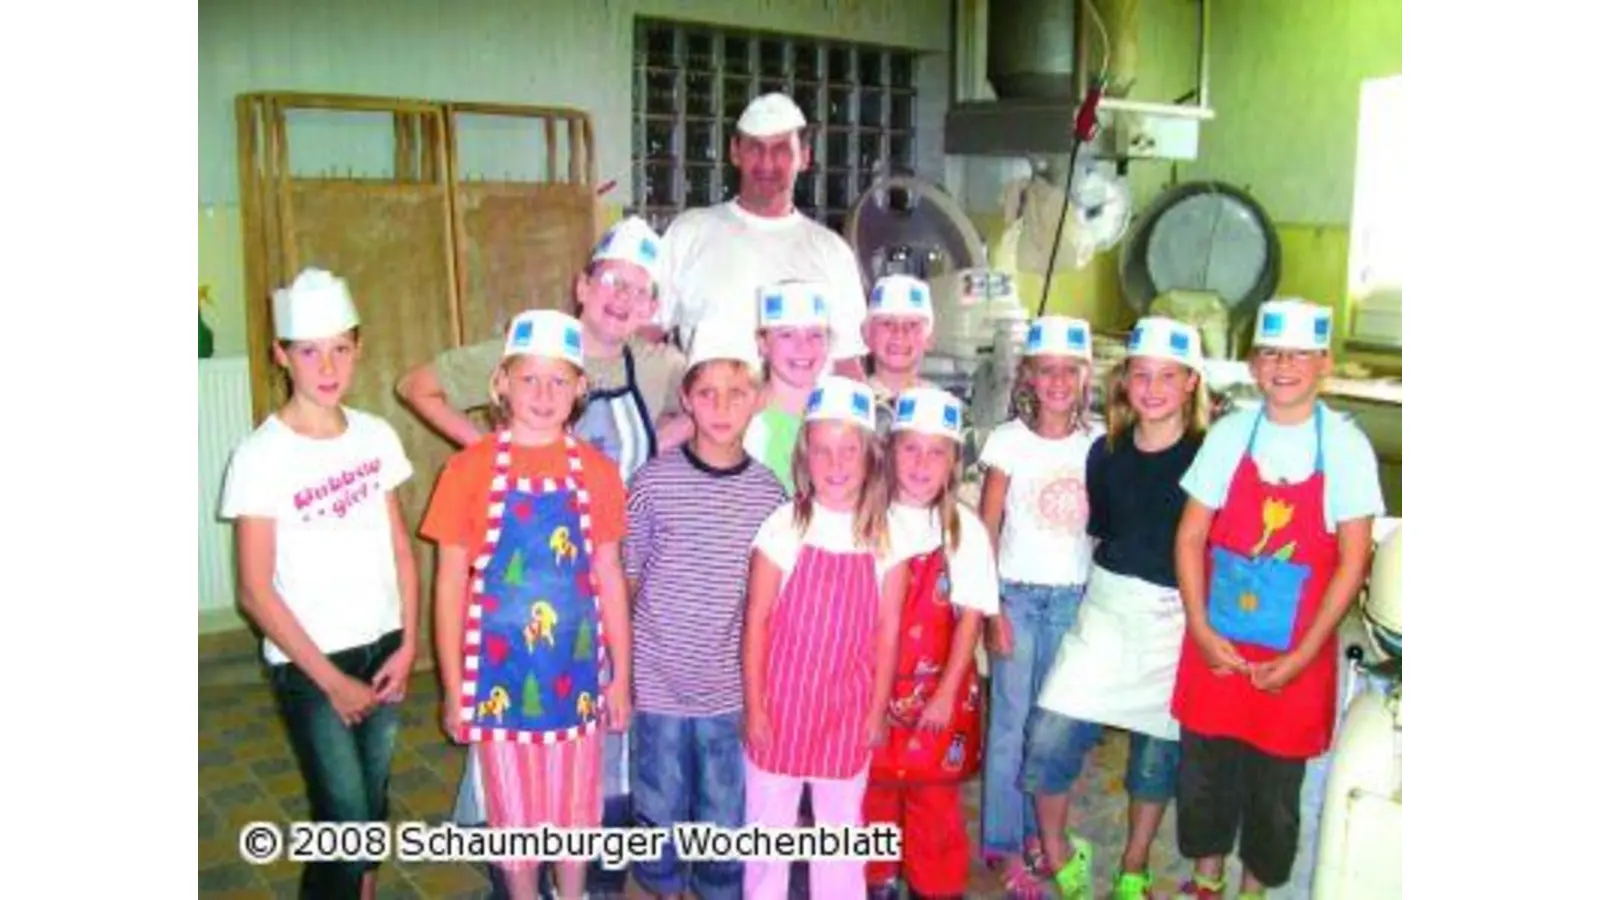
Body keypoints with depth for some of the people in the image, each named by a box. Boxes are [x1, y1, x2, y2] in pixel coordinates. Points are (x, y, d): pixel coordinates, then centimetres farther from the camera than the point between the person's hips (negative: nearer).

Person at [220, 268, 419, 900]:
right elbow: (256, 592, -11)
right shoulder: (261, 456, -13)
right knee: (345, 819, -3)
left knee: (372, 802, 13)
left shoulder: (377, 436, 0)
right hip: (308, 665, -4)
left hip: (382, 650, 4)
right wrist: (331, 680, -10)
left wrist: (408, 645, -1)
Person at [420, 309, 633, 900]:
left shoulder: (597, 472, -3)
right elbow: (451, 585, -5)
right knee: (513, 809, 13)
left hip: (574, 666, 2)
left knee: (575, 805, 16)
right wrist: (453, 688, -4)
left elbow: (609, 579, 3)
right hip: (500, 667, -1)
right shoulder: (470, 469, -8)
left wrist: (621, 675, 5)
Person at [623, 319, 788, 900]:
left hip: (733, 688, 1)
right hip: (659, 681, -1)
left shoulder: (769, 491, -3)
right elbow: (625, 578, 2)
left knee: (726, 819, 13)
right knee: (660, 813, 14)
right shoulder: (654, 482, -8)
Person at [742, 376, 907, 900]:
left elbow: (888, 631, 0)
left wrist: (878, 709, 1)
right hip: (782, 703, -1)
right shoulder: (784, 527, -10)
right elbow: (756, 622, -6)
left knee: (842, 824, 17)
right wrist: (754, 706, -6)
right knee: (768, 823, 13)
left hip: (847, 709, 2)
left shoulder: (886, 537, -5)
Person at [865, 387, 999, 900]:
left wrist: (945, 693, -8)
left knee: (935, 798, 8)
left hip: (938, 689, -1)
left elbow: (970, 617, -4)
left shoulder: (965, 529, -5)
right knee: (873, 791, 11)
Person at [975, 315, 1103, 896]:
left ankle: (1035, 830, 25)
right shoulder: (1010, 439, -4)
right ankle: (1004, 844, 15)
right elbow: (986, 529, -3)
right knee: (1010, 722, 3)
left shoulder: (1099, 440, 1)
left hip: (1074, 597, 2)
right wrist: (990, 608, -7)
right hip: (1018, 593, -2)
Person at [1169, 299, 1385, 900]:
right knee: (1204, 768, 14)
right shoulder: (1229, 435, -2)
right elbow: (1191, 538, 1)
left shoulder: (1347, 447, -8)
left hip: (1295, 656, -2)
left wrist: (1300, 657, -10)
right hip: (1216, 646, 2)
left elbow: (1353, 563, -7)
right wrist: (1201, 632, -6)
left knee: (1276, 785, 11)